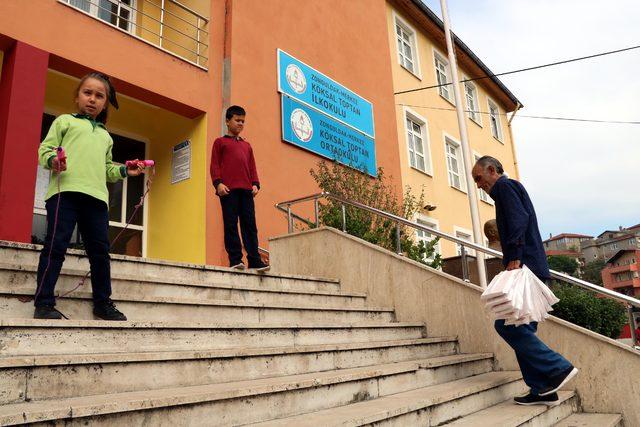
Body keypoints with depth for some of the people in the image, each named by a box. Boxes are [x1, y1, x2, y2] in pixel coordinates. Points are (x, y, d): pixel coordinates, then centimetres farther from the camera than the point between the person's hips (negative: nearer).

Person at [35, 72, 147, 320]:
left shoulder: (105, 135, 31)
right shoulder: (65, 121, 15)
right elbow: (45, 149, 5)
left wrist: (124, 171, 14)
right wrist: (53, 160, -16)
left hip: (96, 196, 5)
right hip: (65, 190, -4)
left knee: (100, 250, 3)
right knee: (56, 246, -9)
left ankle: (102, 302, 12)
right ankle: (44, 303, -3)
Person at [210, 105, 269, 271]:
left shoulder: (247, 145, 27)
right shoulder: (220, 142, 15)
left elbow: (252, 166, 20)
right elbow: (214, 165, 5)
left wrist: (255, 184, 4)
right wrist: (218, 183, -10)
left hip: (246, 189, 4)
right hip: (228, 189, -3)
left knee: (250, 225, -2)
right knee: (231, 224, -7)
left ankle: (254, 260, -4)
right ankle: (235, 259, -6)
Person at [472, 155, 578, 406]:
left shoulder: (504, 186, -1)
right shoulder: (512, 188, 28)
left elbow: (519, 219, -17)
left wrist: (514, 258, -24)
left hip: (524, 265, -10)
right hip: (530, 269, 10)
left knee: (506, 325, -12)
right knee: (521, 329, 8)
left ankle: (559, 368, -7)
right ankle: (542, 390, 9)